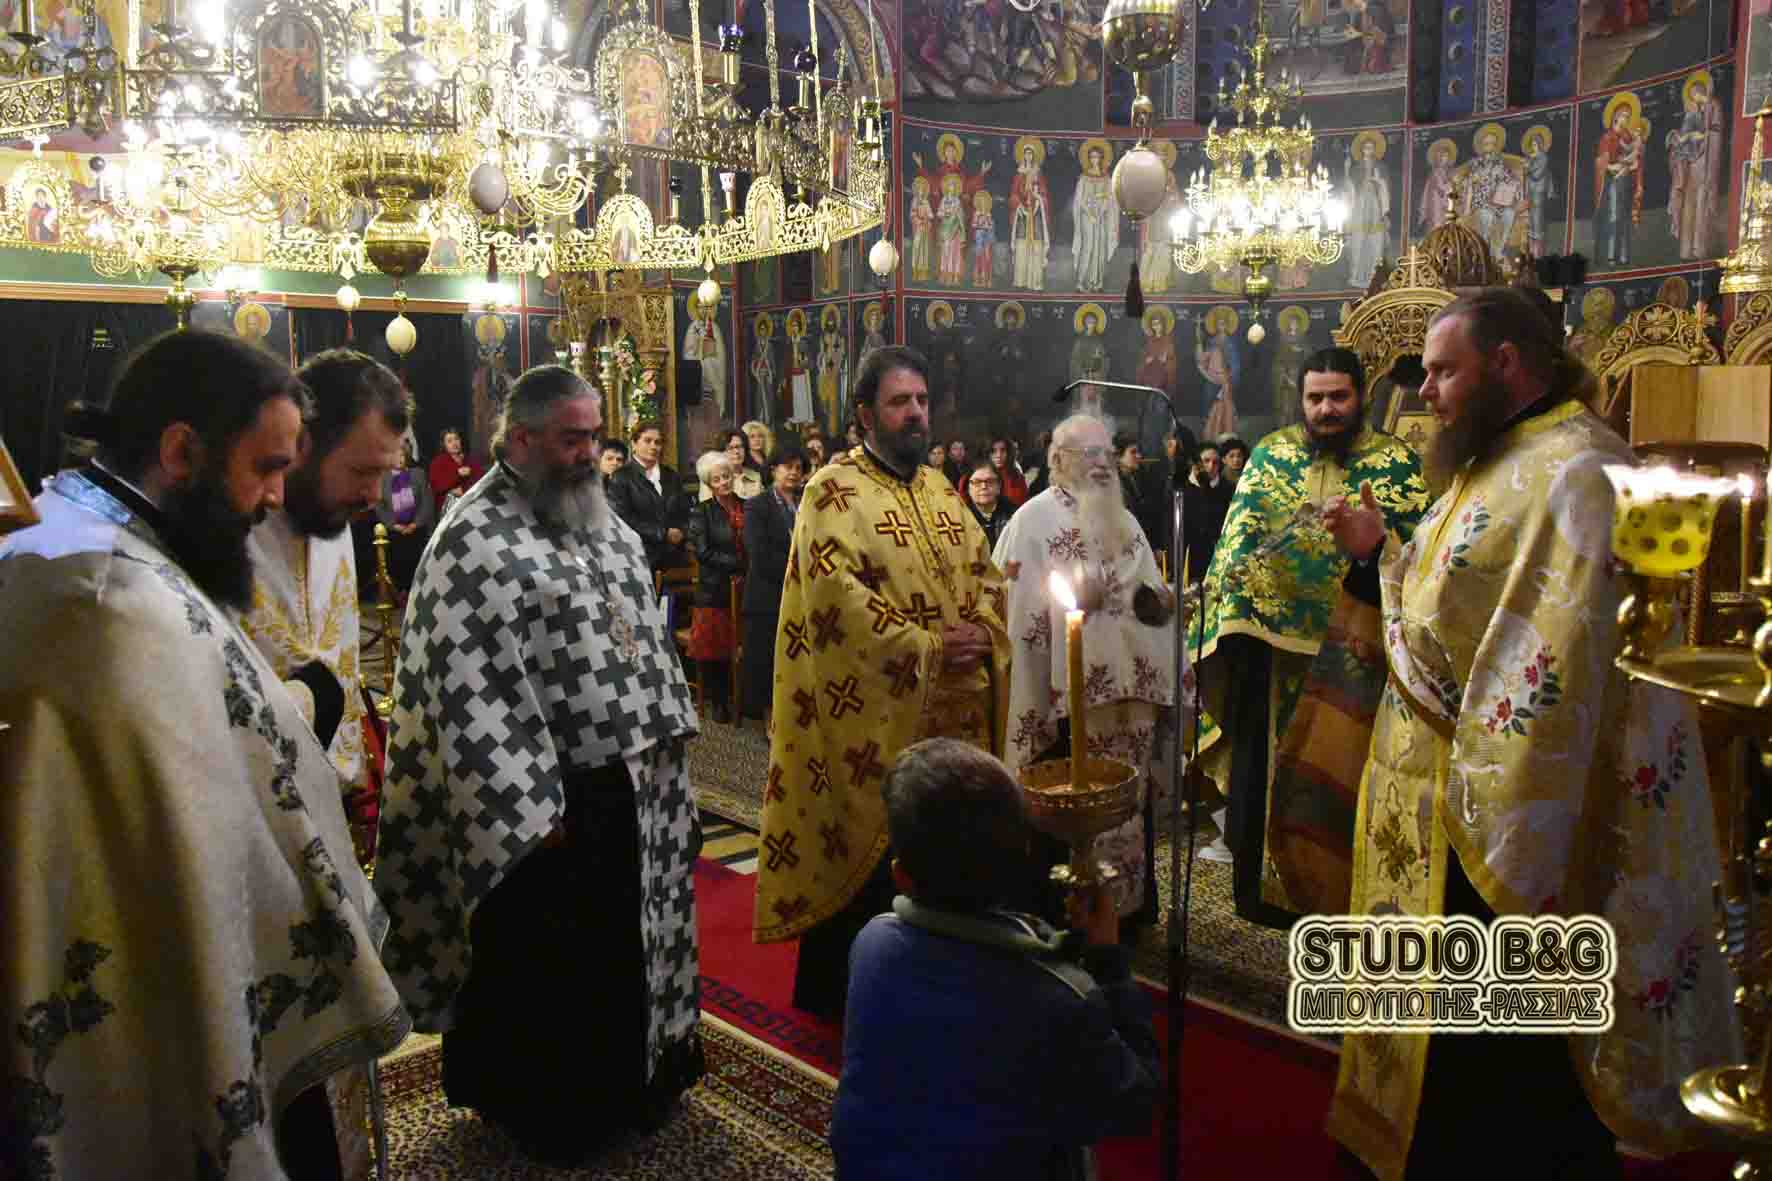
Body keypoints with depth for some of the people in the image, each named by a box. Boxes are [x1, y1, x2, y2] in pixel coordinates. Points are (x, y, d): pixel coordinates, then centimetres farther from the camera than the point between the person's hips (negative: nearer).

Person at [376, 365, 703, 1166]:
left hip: (632, 787, 8)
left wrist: (668, 735, 13)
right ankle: (545, 1109, 30)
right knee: (543, 965, 10)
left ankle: (626, 1083, 40)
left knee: (624, 945, 21)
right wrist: (531, 811, -21)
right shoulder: (474, 542, -16)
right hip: (545, 807, -7)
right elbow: (469, 693, -21)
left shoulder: (608, 526, 10)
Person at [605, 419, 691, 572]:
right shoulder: (621, 477, 0)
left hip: (675, 557, 5)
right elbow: (622, 518, -9)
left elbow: (684, 514, 19)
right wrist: (663, 534, -11)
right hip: (642, 558, -5)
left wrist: (681, 533, -5)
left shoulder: (672, 476, 18)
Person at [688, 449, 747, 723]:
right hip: (715, 590, -2)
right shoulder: (701, 512, -1)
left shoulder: (747, 507, 9)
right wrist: (739, 564, -14)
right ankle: (719, 701, 14)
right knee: (715, 648, 2)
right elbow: (703, 552, -11)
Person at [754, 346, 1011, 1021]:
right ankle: (837, 992, 20)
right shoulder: (833, 492, -9)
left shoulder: (941, 490, 14)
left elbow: (985, 575, 15)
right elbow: (840, 599, -19)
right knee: (867, 854, 3)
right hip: (874, 716, -7)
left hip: (951, 710, 7)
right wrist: (927, 648, -18)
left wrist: (981, 634, -5)